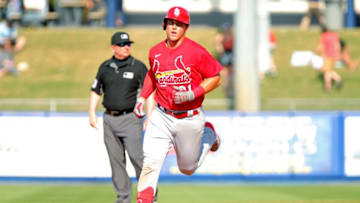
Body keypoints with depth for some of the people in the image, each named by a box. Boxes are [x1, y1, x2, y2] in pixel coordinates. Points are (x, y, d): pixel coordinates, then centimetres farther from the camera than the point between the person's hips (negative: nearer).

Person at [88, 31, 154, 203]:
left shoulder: (138, 67, -1)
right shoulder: (105, 67, 10)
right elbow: (96, 92, 17)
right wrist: (92, 113, 6)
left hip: (130, 118, -4)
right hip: (109, 119, 4)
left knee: (136, 156, -13)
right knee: (116, 161, 5)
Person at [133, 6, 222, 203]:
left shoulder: (196, 51, -13)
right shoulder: (155, 52, 2)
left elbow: (215, 78, -7)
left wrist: (192, 94, -19)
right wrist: (142, 98, 12)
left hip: (189, 119, -3)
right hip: (161, 117, 3)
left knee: (187, 168, 16)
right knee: (150, 164, -15)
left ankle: (208, 135, 42)